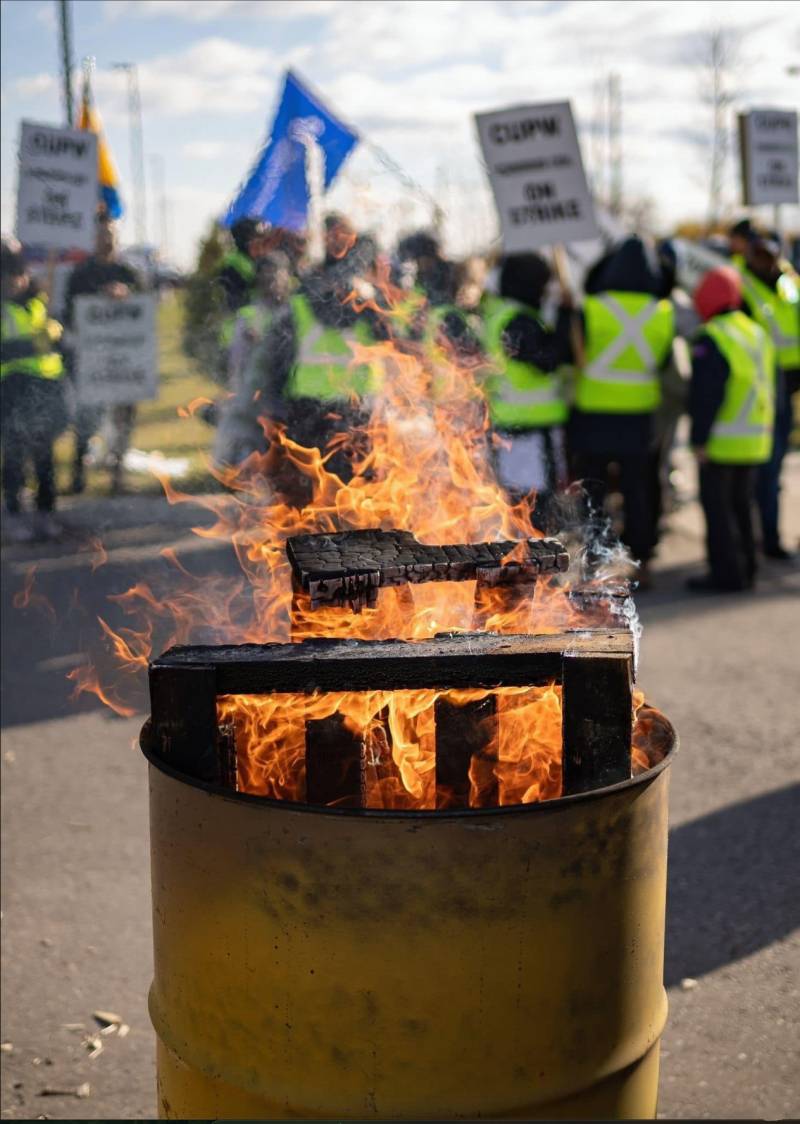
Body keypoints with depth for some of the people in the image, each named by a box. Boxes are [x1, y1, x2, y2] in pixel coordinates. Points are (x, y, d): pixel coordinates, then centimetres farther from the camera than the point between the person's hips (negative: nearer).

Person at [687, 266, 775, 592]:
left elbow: (705, 395, -19)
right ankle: (745, 570, 23)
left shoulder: (711, 339, -15)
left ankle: (726, 573, -1)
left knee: (717, 506, -1)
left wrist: (699, 439, -16)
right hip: (756, 440, 8)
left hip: (722, 442, -8)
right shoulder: (759, 334, 12)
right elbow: (770, 389, 17)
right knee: (741, 504, 17)